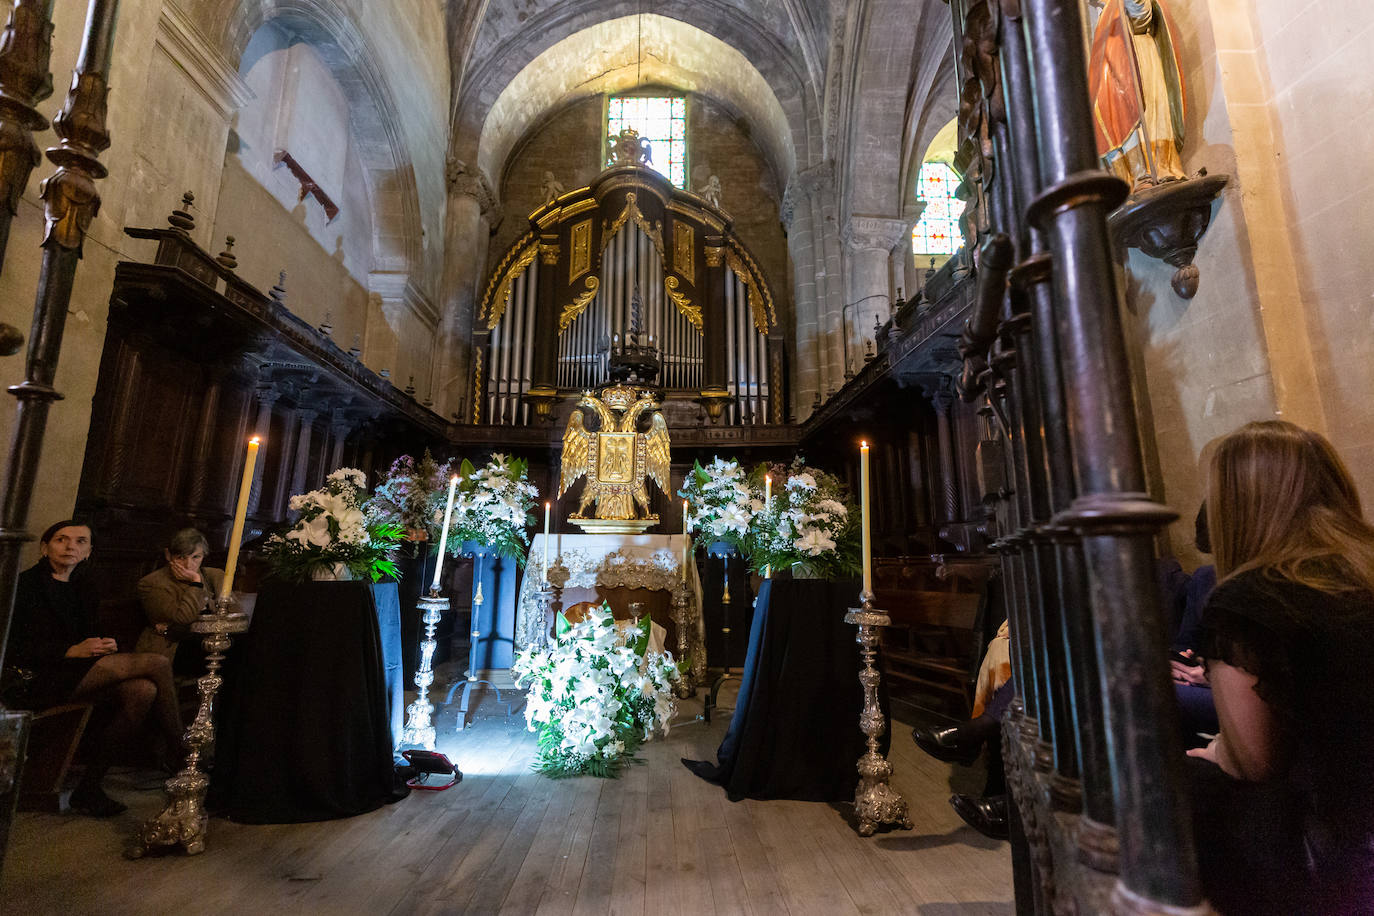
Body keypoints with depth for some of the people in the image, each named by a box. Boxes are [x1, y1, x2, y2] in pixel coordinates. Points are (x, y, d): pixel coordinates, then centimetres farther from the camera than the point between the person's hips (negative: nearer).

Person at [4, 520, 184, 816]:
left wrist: (105, 645, -5)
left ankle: (89, 787, -14)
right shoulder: (26, 584, -3)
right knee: (157, 663, -25)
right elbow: (15, 649, -9)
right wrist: (72, 650, -21)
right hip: (39, 680, -6)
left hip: (79, 671, 6)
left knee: (143, 691, -26)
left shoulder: (84, 585, 17)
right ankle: (180, 756, -15)